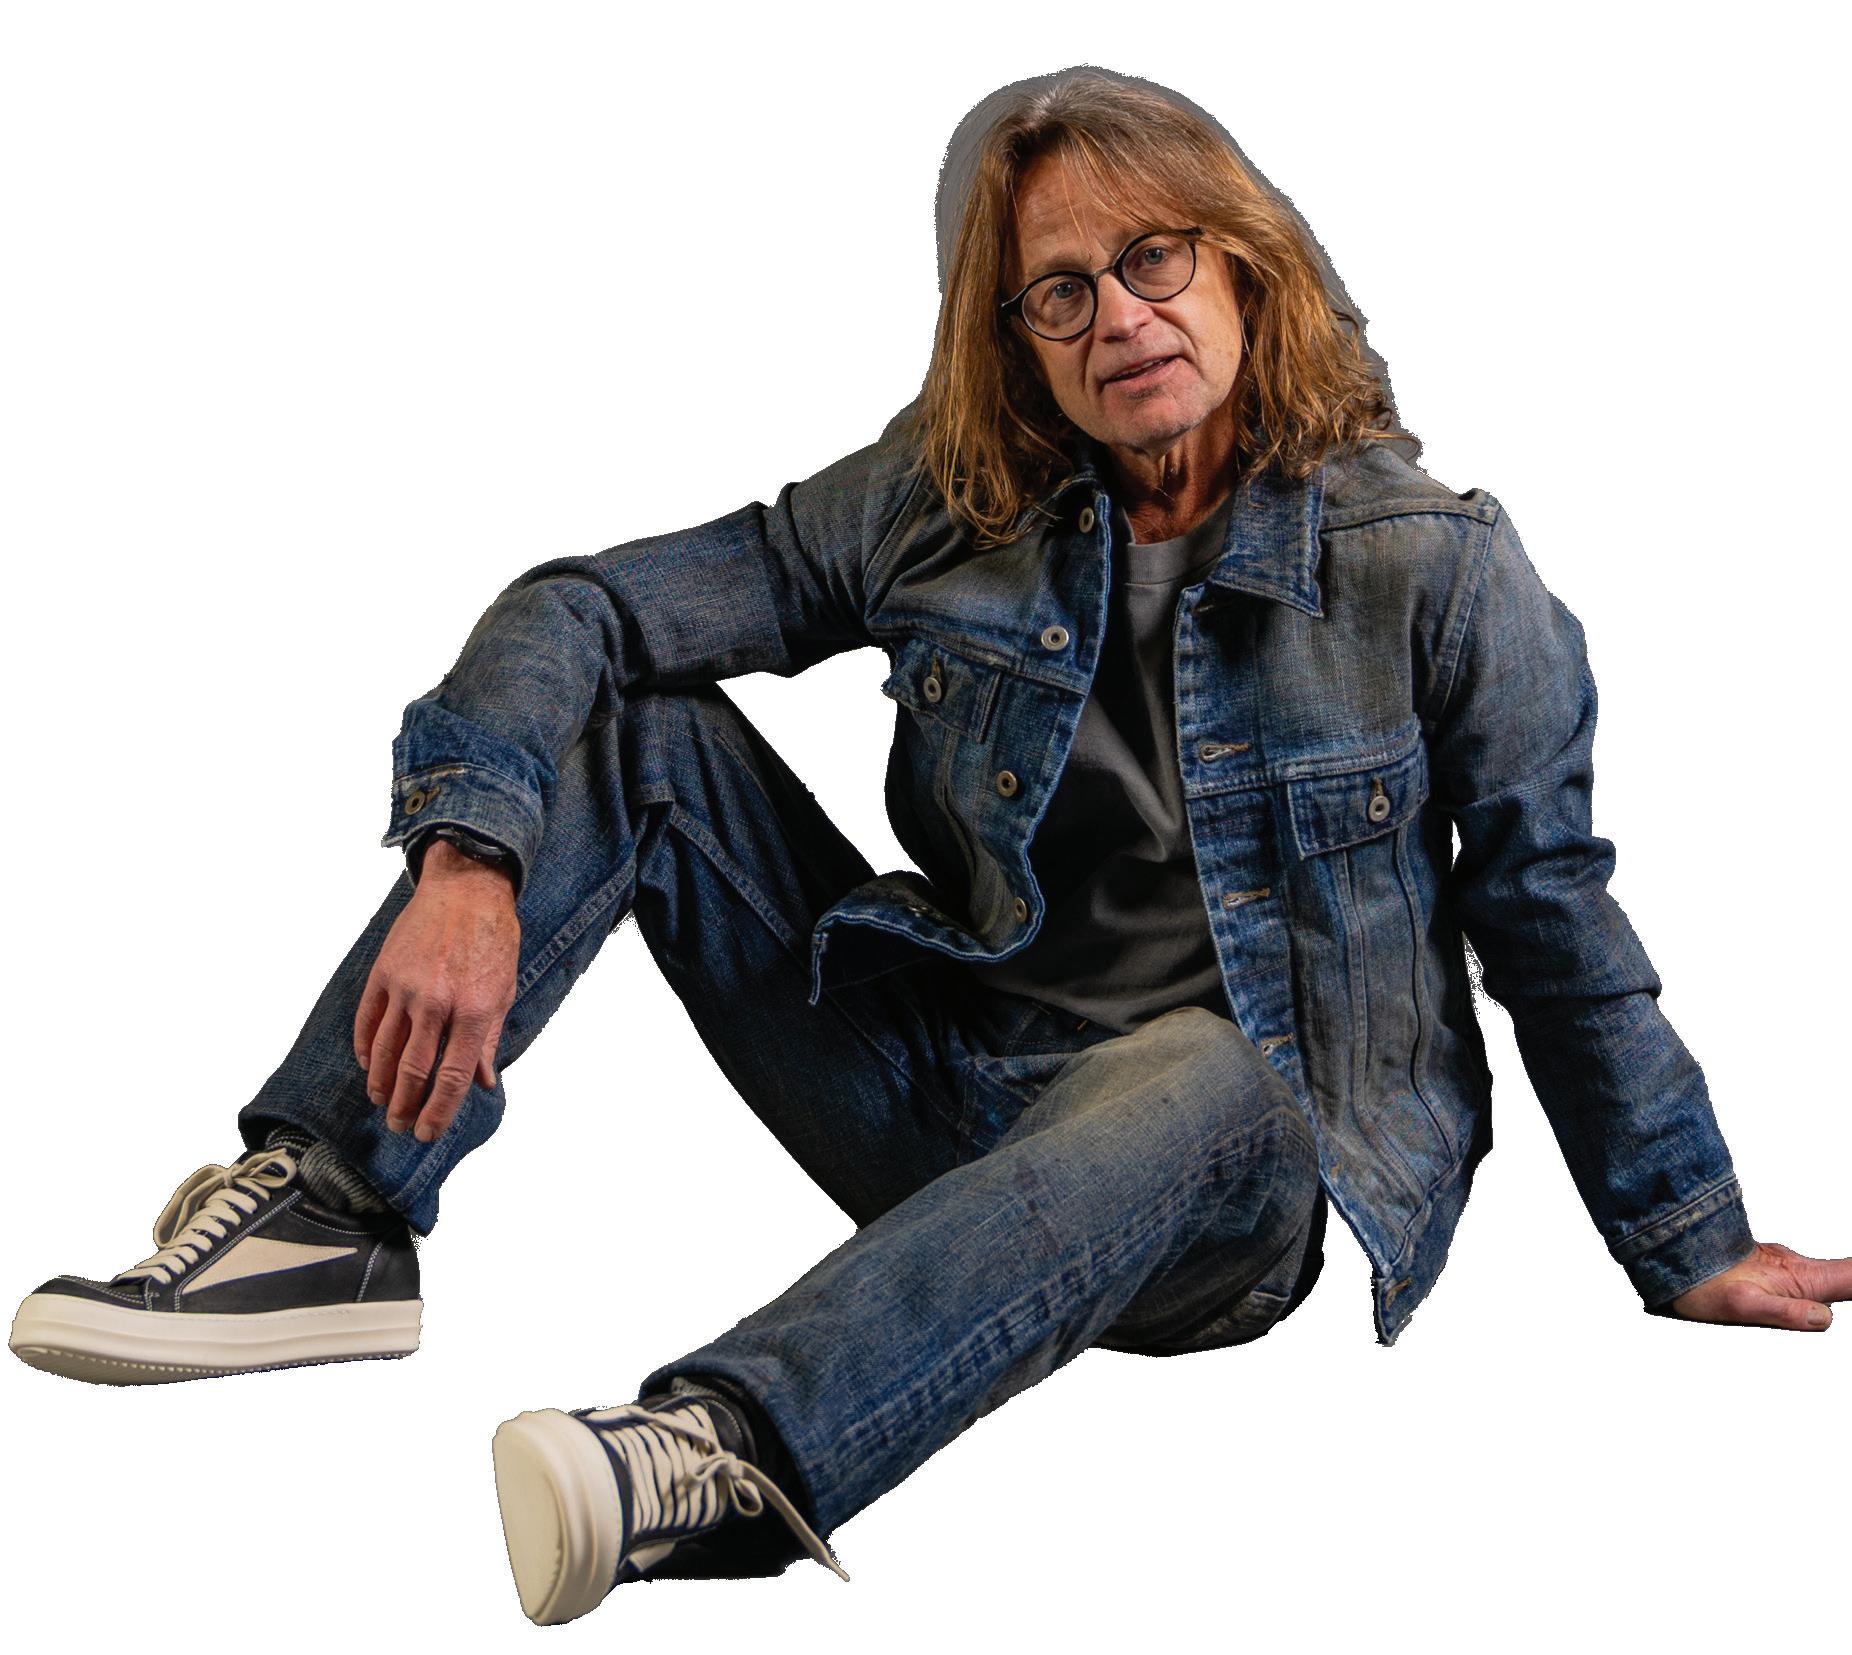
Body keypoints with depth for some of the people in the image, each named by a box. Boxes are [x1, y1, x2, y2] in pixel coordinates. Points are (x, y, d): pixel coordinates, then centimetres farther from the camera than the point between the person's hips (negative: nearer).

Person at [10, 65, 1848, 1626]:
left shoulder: (1434, 564, -8)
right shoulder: (941, 507, -1)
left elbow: (1557, 924, -1)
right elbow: (582, 612, -6)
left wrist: (1693, 1254, 6)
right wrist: (469, 864, -24)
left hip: (1274, 1181, -3)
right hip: (957, 1100, 4)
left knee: (1201, 1077, -41)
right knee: (635, 734, -9)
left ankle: (733, 1454, -59)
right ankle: (328, 1216, -18)